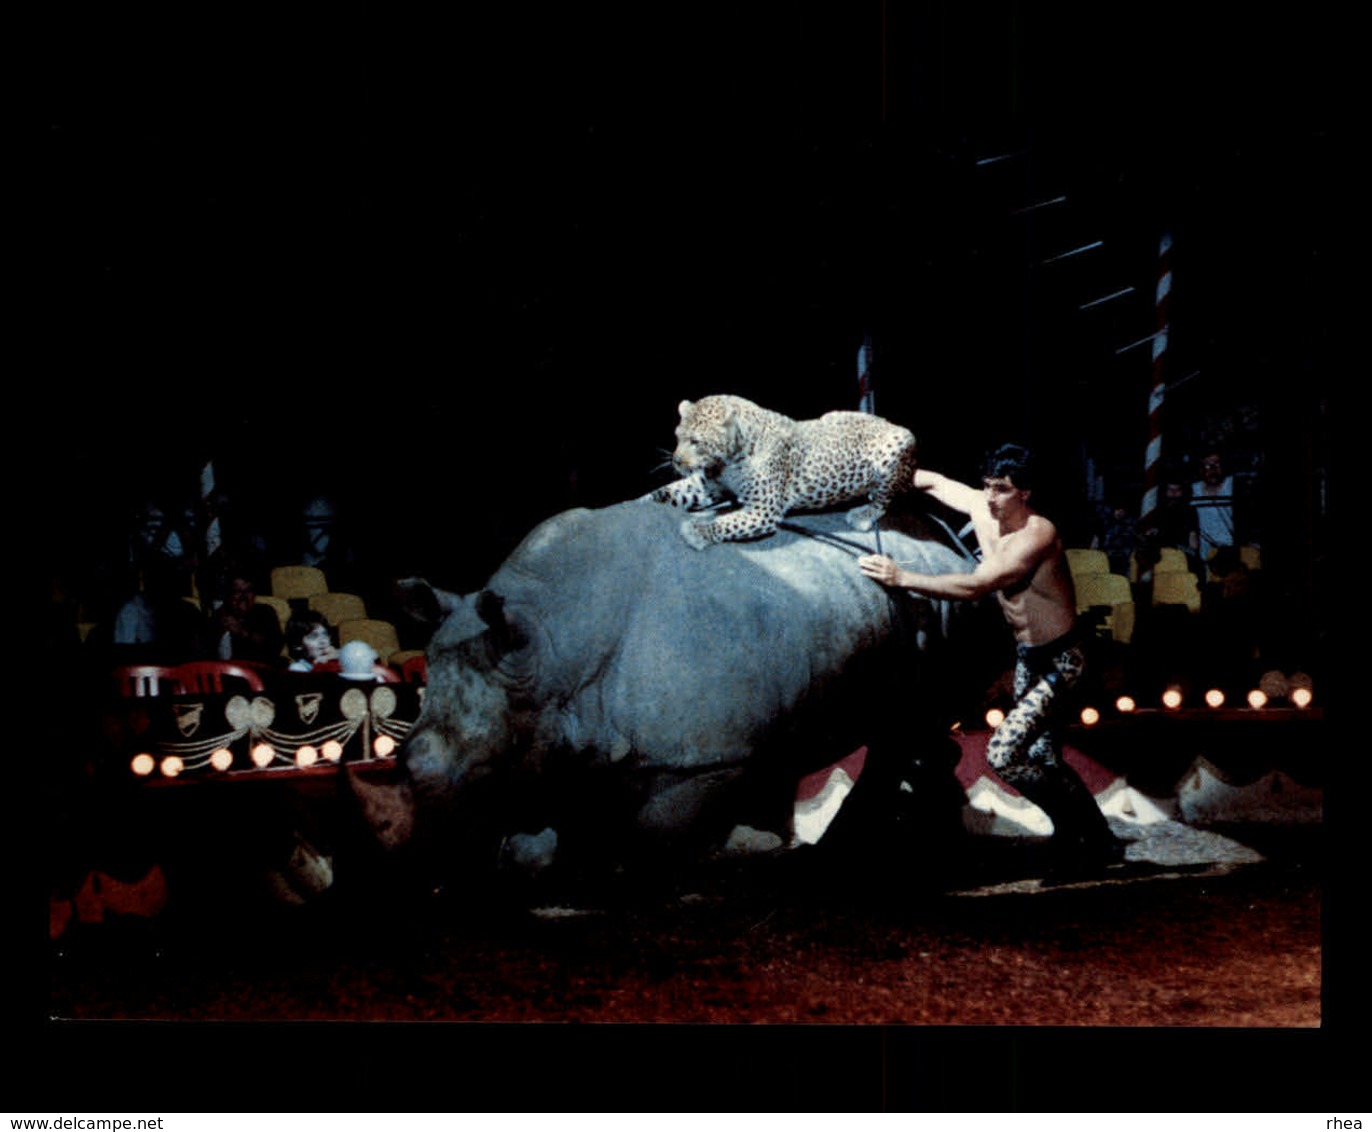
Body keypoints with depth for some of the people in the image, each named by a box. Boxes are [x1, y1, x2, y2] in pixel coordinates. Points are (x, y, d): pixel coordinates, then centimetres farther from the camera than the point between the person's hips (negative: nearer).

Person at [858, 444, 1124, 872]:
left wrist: (900, 577, -41)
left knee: (1003, 754, -18)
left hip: (1058, 661, -9)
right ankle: (1101, 842, 32)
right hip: (1026, 656, 9)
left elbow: (974, 586, -40)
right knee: (1044, 762, 16)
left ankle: (1072, 824, 3)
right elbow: (934, 481, 12)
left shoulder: (1038, 536, -30)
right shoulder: (981, 508, -8)